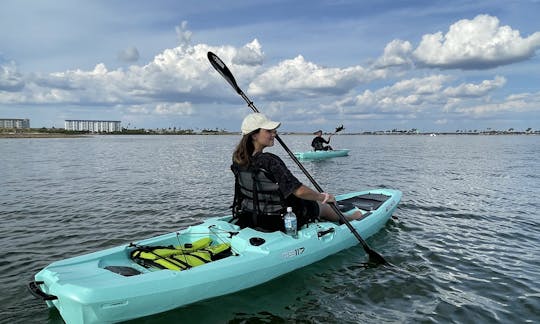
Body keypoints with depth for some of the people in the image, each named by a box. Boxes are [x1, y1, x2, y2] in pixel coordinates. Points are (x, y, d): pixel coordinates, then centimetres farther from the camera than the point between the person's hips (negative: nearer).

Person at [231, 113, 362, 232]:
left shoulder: (238, 159, -8)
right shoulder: (269, 161, -31)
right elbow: (299, 191, -31)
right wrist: (324, 197, -14)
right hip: (278, 223, -7)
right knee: (321, 206, 21)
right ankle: (349, 218, 53)